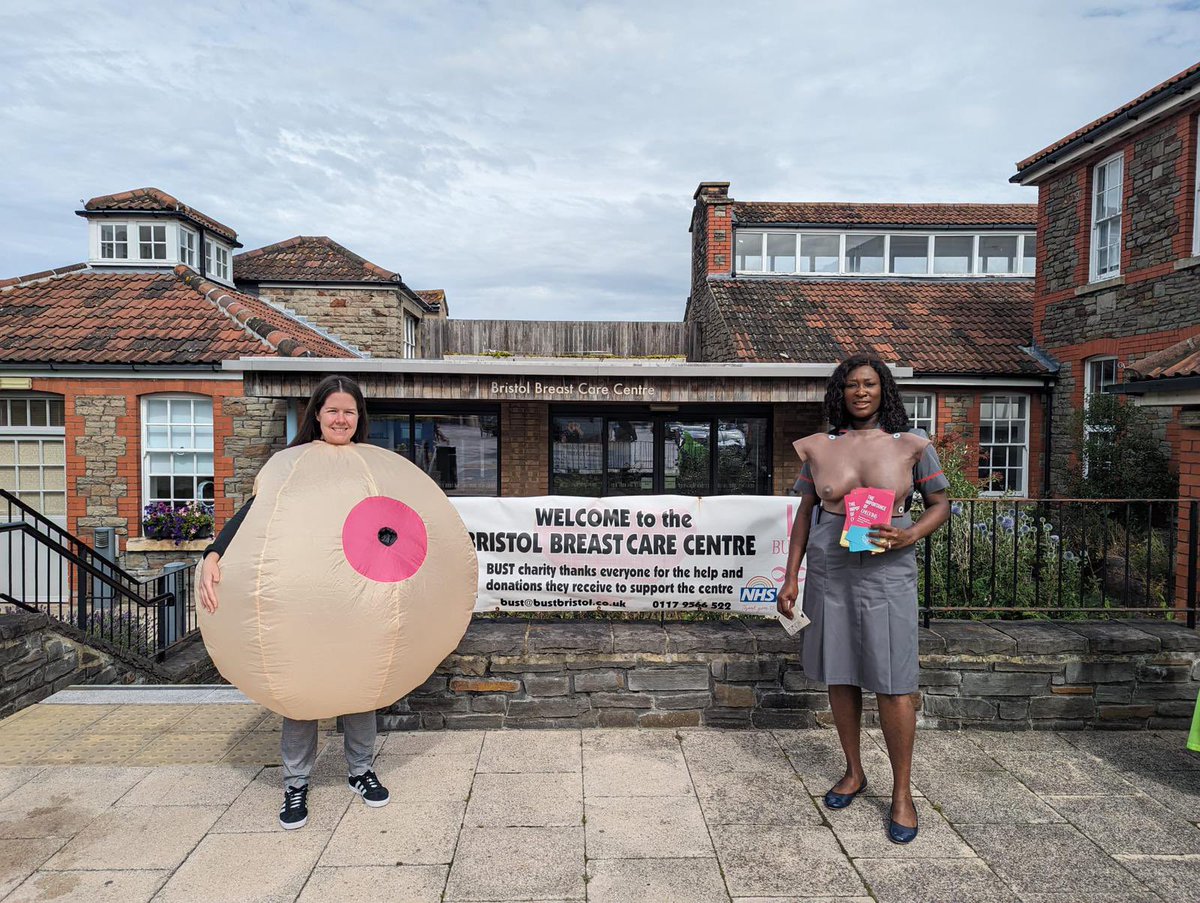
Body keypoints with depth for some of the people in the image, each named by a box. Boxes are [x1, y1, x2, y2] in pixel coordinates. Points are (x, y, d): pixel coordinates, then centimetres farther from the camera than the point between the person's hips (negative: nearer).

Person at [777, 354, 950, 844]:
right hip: (829, 572, 2)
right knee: (840, 676, 12)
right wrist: (791, 577, 4)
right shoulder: (820, 447, 4)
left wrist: (908, 536, -13)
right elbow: (805, 513, 7)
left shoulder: (910, 445, 0)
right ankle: (854, 772, 32)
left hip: (886, 573, -2)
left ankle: (902, 793, 19)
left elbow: (940, 503, 7)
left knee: (892, 684, 0)